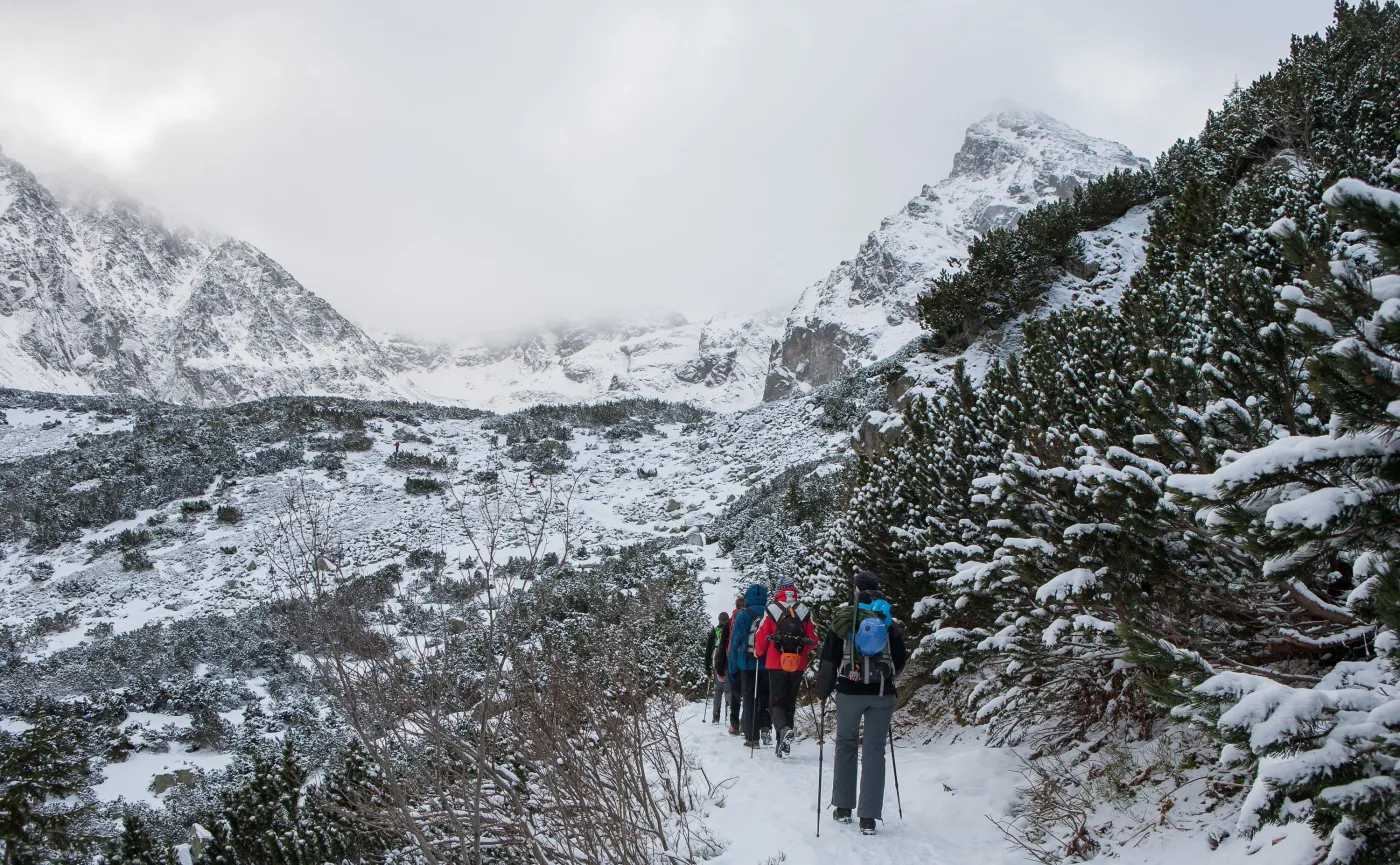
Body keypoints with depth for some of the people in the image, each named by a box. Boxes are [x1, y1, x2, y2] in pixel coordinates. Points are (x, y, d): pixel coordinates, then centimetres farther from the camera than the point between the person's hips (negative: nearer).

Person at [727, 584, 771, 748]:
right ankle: (766, 727, 2)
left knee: (749, 699, 4)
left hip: (747, 665, -2)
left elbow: (734, 643, -3)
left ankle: (751, 737, 2)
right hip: (768, 665, 2)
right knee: (765, 697, 17)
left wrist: (733, 667, 3)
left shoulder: (742, 616, -5)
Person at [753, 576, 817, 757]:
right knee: (790, 703, 13)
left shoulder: (771, 610, -6)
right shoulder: (805, 612, 1)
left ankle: (784, 729, -28)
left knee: (776, 702, 2)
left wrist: (759, 653, 16)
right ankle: (782, 744, 15)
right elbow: (813, 640, 6)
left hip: (776, 664, -3)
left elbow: (761, 638, -3)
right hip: (798, 666, 3)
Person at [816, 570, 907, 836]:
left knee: (846, 745, 15)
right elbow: (900, 659, 8)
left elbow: (828, 660, -3)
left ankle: (843, 807, 18)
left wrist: (823, 692, 7)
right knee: (875, 750, 3)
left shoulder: (843, 620, -2)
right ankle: (868, 818, 1)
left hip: (849, 692, -1)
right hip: (882, 695, 1)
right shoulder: (887, 621, 2)